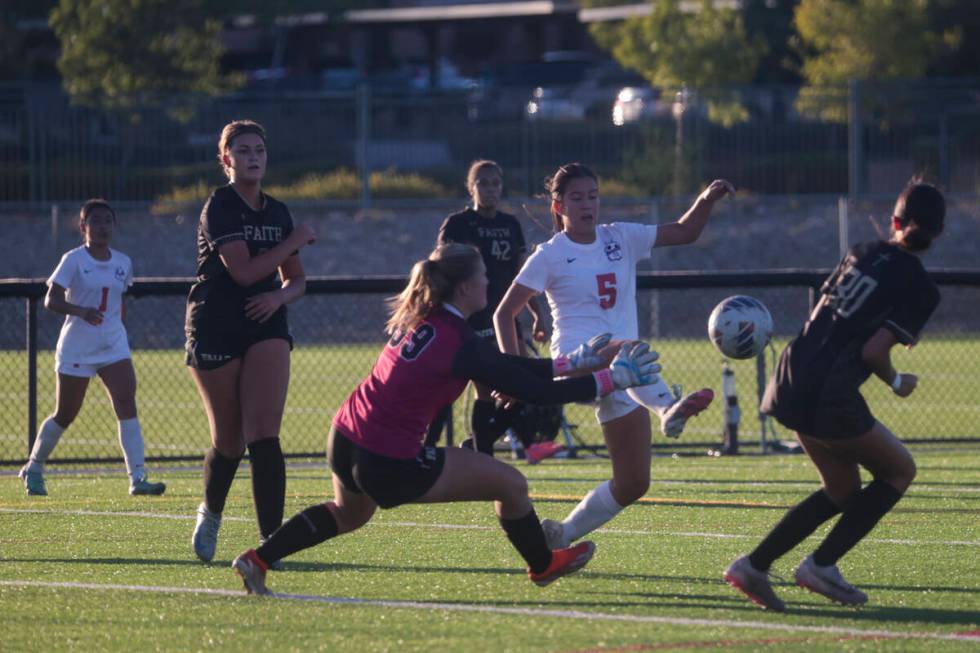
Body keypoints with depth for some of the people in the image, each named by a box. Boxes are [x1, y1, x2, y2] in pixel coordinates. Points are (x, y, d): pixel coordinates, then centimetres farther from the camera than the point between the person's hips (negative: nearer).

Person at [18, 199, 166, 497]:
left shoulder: (123, 262, 7)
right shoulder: (74, 260, -8)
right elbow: (51, 300, -17)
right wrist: (81, 311, -33)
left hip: (113, 345, 4)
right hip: (77, 346, -4)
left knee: (127, 403, -14)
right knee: (65, 414, 5)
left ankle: (137, 478, -18)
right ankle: (33, 468, 27)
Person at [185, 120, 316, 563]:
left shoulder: (277, 213, 11)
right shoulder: (219, 207, -8)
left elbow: (297, 281, 18)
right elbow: (244, 271, -19)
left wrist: (279, 297, -5)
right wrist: (295, 241, -9)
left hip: (265, 327, 3)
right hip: (215, 330, -3)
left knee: (263, 435, -13)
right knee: (229, 442, 4)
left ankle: (271, 540, -17)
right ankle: (210, 513, 34)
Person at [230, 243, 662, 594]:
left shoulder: (420, 320, 9)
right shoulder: (460, 343, -17)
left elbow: (501, 367, 18)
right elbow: (535, 393, -15)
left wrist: (568, 363, 17)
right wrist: (613, 379, -7)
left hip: (345, 442, 8)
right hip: (391, 465, -8)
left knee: (348, 513, 40)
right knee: (511, 484, 6)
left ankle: (257, 560, 29)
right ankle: (543, 566, 29)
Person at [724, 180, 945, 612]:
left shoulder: (861, 254, 11)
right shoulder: (920, 288, -8)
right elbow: (874, 351, -15)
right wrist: (897, 383, 4)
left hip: (793, 382, 7)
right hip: (832, 400, -7)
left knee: (843, 490, 23)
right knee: (899, 470, 15)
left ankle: (755, 565, 15)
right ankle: (821, 565, 7)